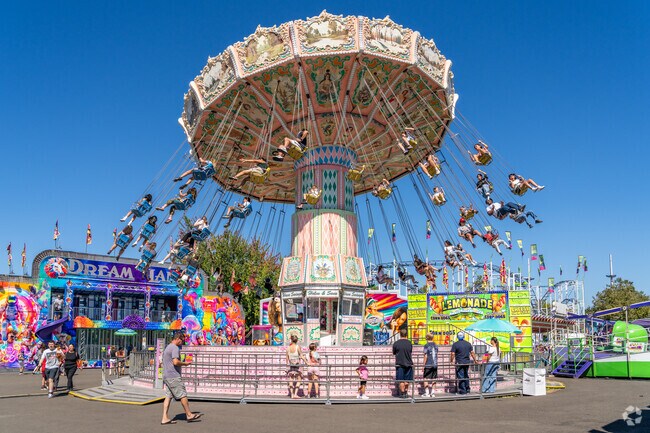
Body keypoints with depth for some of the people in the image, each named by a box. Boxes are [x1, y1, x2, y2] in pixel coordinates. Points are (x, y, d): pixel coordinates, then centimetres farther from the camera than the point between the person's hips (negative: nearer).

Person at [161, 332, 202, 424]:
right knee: (183, 395, -1)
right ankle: (189, 415, 6)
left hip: (166, 376, 10)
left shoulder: (167, 347, 20)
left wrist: (182, 363, 18)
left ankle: (165, 418, 4)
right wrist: (185, 363, -7)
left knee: (168, 396, 7)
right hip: (173, 376, -10)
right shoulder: (175, 348, -12)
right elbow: (175, 362, -23)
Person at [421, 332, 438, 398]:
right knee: (433, 379, 12)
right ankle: (432, 392, 15)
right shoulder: (436, 345, 8)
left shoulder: (426, 346, -10)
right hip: (435, 365, 6)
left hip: (428, 365, -6)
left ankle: (427, 393, 2)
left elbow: (426, 356, -11)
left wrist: (424, 364, -5)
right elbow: (436, 355, 13)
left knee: (426, 378, 3)